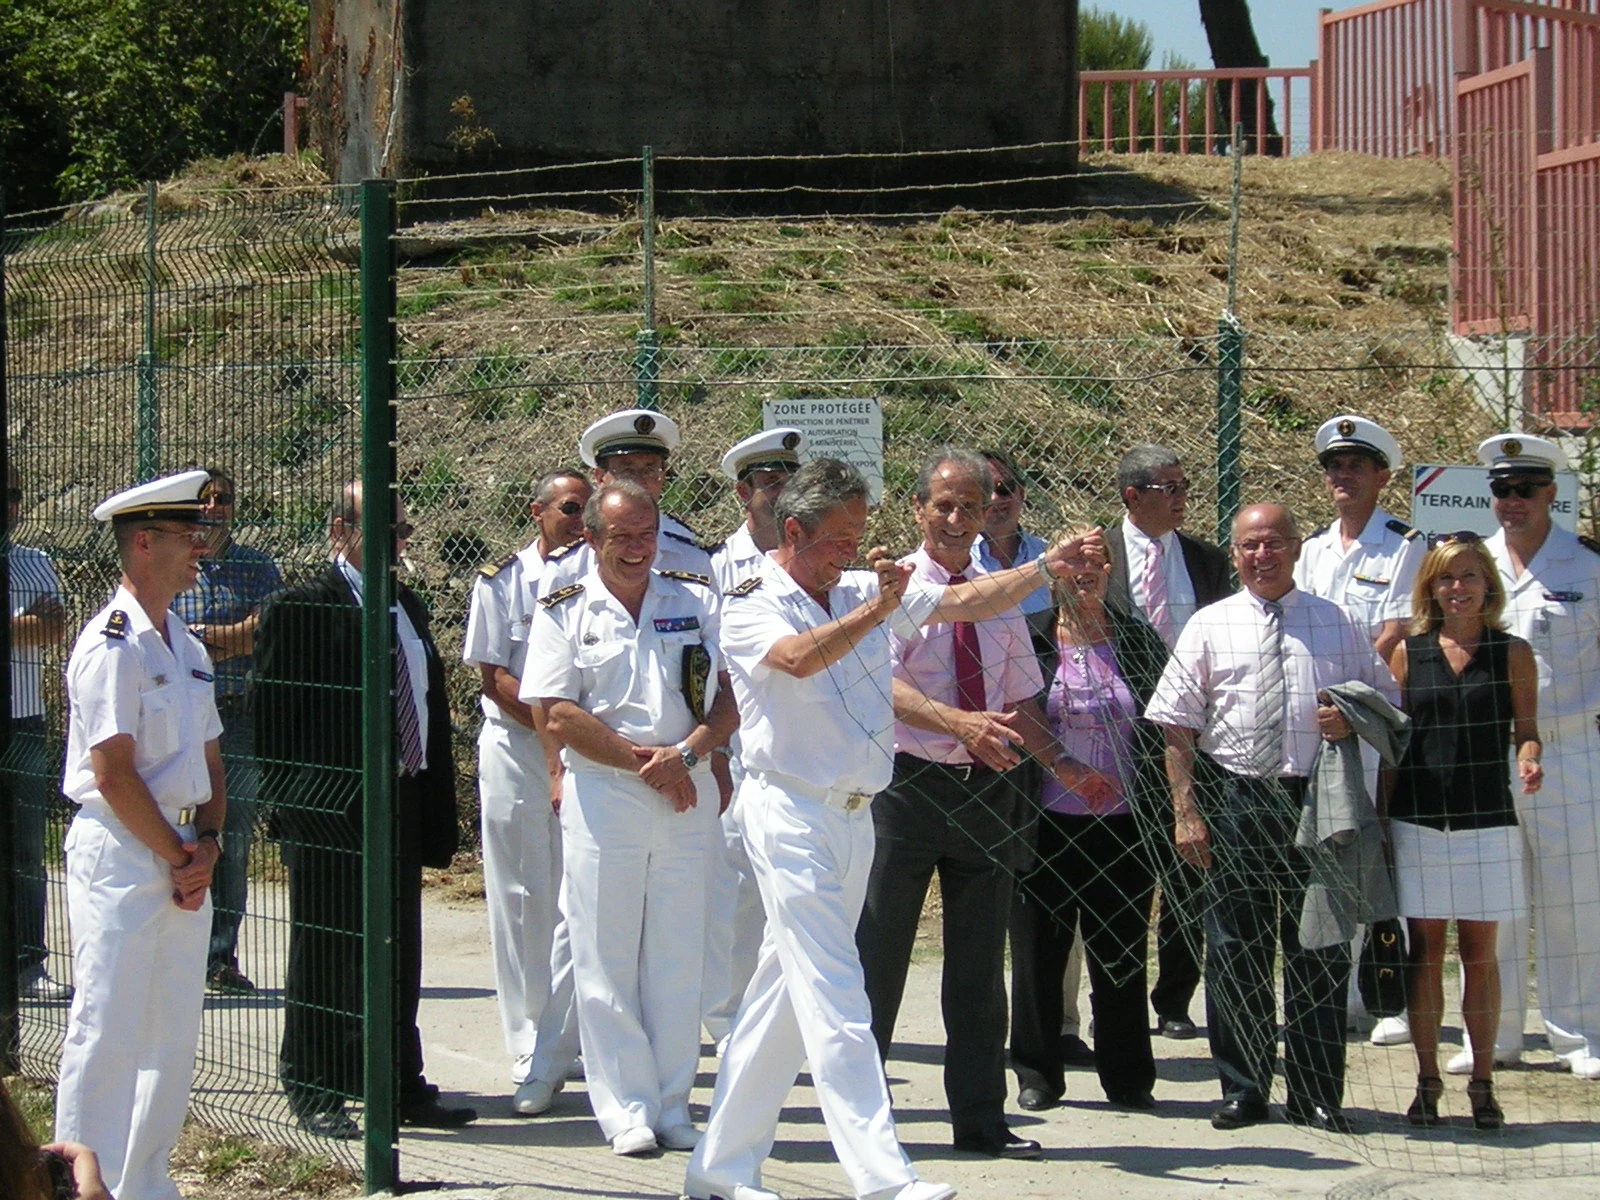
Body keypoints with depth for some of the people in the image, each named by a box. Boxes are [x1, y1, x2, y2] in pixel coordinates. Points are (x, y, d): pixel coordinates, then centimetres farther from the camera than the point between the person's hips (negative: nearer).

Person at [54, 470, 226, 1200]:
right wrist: (176, 856, -10)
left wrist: (207, 844, 1)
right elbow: (113, 773, -16)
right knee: (109, 1030, -7)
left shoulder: (185, 648, 14)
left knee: (175, 1031, 10)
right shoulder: (111, 645, -12)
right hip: (120, 852, -8)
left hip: (180, 855, 8)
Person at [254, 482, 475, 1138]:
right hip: (331, 813, -7)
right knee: (325, 957, 2)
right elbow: (274, 720, -11)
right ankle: (314, 1094, 10)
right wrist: (296, 806, -16)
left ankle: (402, 1085, 21)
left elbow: (434, 710, 18)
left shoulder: (410, 609, 16)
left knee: (399, 955, 12)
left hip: (403, 806, 7)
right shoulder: (301, 610, -8)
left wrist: (436, 803, 11)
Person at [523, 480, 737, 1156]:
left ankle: (673, 1105, 9)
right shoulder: (564, 613, 4)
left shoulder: (697, 602, 11)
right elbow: (559, 717, -5)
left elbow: (733, 695, 4)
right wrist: (641, 764, -10)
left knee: (677, 959, 4)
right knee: (608, 960, -2)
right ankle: (627, 1110, 2)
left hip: (688, 796, 2)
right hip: (602, 795, -2)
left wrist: (686, 753, -13)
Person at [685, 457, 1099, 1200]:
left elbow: (965, 602, 12)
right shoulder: (750, 607, -6)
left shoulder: (863, 593, 12)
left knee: (784, 997, 11)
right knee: (833, 1000, -11)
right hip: (791, 813, -7)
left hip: (854, 817, 7)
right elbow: (799, 657, -27)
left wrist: (1048, 566, 3)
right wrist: (877, 610, -35)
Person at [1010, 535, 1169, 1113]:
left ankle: (1128, 1076, 12)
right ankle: (1037, 1072, 13)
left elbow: (1165, 728, 9)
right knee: (1038, 946, 3)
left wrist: (1161, 805, -1)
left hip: (1123, 822, 1)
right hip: (1047, 820, -1)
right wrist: (1068, 769, -13)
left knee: (1121, 951, 3)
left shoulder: (1138, 642, 7)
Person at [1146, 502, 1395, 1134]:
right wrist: (1185, 809, -6)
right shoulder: (1210, 626, 5)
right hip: (1234, 800, 0)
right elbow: (1177, 727, 3)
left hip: (1316, 801, 1)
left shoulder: (1338, 624, 8)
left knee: (1319, 952, 4)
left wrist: (1355, 719, -8)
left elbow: (1387, 698, 15)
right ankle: (1242, 1090, 13)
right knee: (1234, 951, 4)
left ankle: (1317, 1097, 13)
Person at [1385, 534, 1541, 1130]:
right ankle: (1427, 1081, 11)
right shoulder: (1408, 652, 6)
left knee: (1480, 952, 4)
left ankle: (1482, 1084, 11)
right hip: (1418, 822, 1)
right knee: (1424, 950, 3)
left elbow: (1526, 729, 5)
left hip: (1486, 823, -1)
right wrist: (1381, 816, 4)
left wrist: (1529, 758, -18)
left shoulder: (1512, 654, 3)